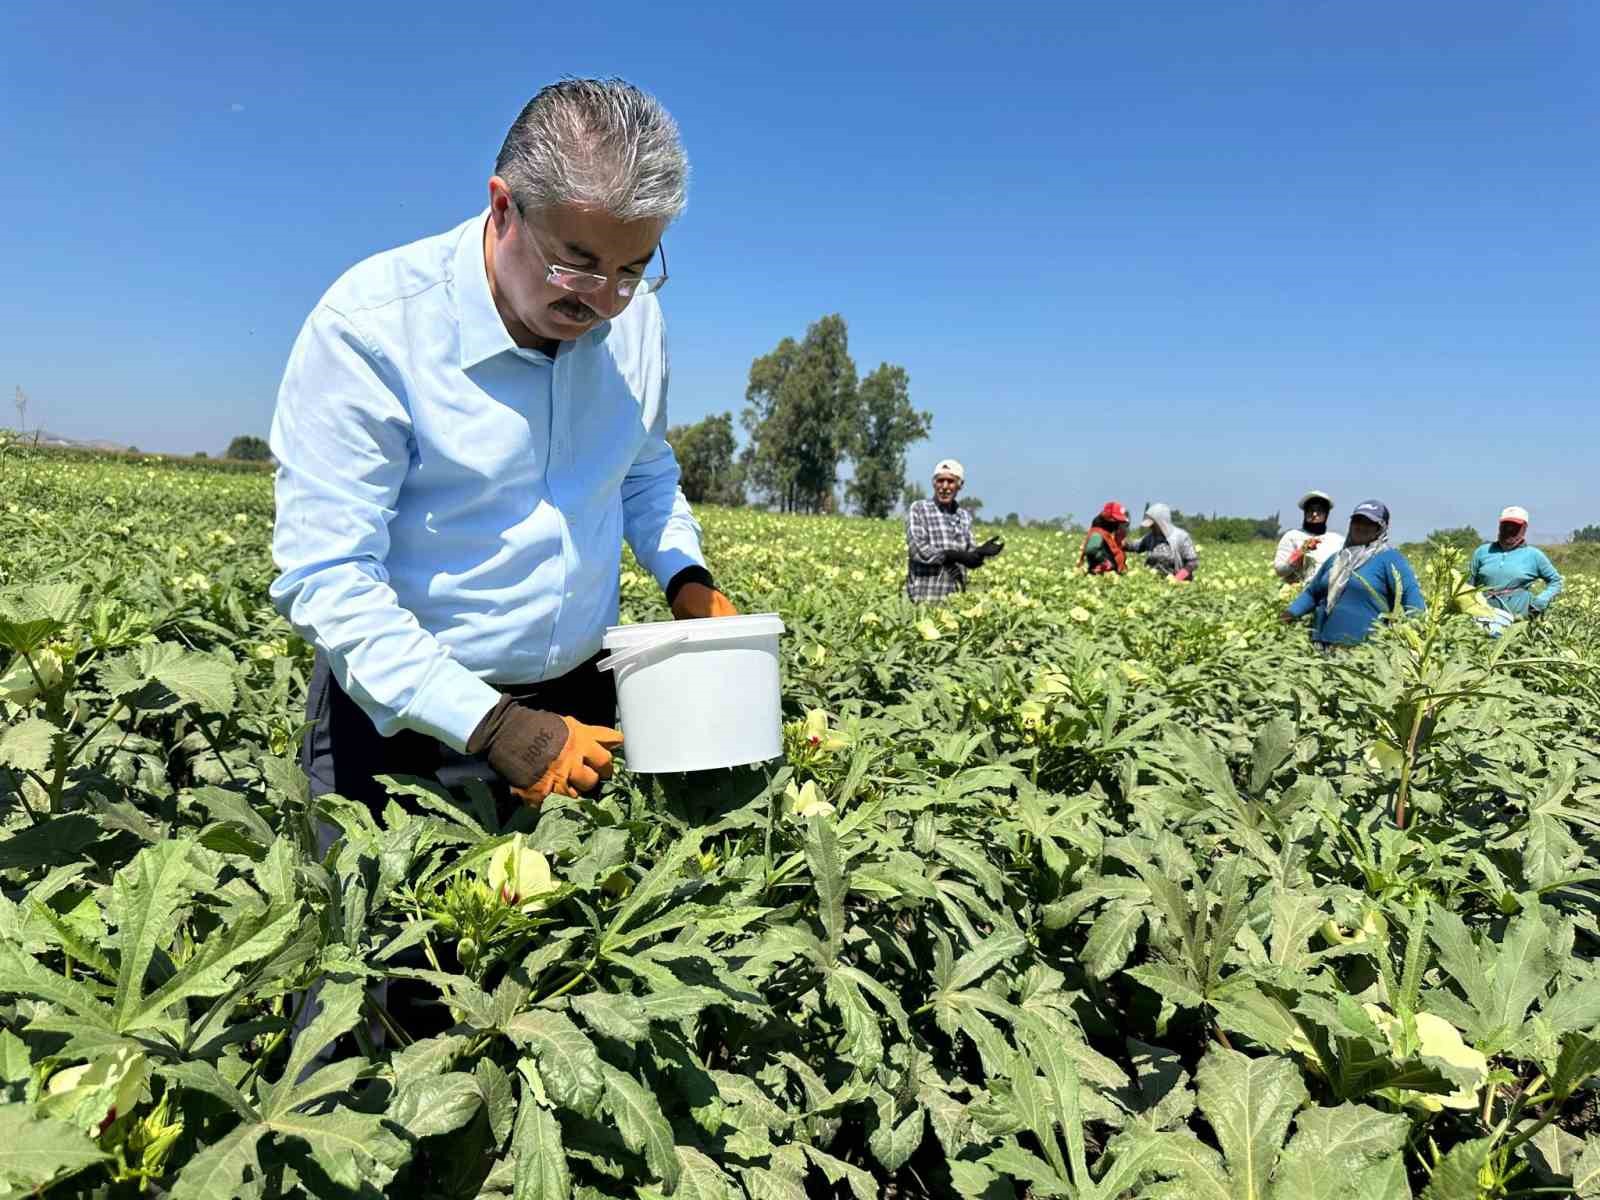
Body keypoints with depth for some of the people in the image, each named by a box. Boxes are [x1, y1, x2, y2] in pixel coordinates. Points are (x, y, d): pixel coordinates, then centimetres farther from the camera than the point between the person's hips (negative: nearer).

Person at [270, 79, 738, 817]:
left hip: (578, 702, 5)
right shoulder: (370, 326, -20)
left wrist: (686, 577, -3)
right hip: (402, 712, -4)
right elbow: (325, 578, -22)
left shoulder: (635, 315, -3)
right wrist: (491, 725, -27)